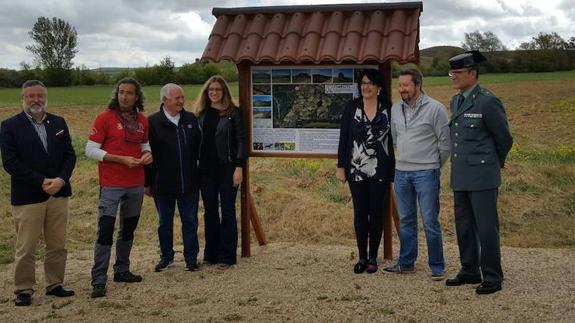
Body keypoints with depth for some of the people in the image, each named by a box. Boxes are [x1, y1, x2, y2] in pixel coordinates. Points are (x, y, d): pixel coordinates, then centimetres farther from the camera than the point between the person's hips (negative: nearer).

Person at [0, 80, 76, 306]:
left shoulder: (59, 123, 9)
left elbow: (69, 155, 6)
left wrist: (61, 180, -12)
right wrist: (42, 182, -15)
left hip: (58, 193, 4)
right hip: (27, 197, -4)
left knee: (58, 245, 11)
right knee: (25, 248, 2)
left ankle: (54, 285, 24)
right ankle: (23, 290, 14)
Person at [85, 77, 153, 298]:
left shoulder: (142, 121, 9)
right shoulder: (105, 118, -7)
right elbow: (91, 150, -9)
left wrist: (147, 154, -3)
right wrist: (122, 159, -18)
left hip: (136, 184, 6)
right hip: (111, 185, -6)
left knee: (129, 228, 15)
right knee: (105, 230, -9)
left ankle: (122, 270, 28)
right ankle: (99, 281, -4)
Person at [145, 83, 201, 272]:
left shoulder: (191, 119, 4)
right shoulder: (152, 122, -6)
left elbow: (199, 148, 10)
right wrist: (147, 182, -4)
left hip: (189, 184, 2)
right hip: (163, 185, -2)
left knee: (190, 222, 9)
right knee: (165, 223, 13)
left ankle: (191, 258, 21)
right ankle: (166, 257, 29)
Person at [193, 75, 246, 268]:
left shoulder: (233, 112, -2)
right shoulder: (201, 113, 9)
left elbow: (241, 140, -6)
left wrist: (238, 167, -13)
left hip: (227, 168, -4)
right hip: (206, 169, 4)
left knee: (227, 210, 2)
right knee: (210, 211, 9)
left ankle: (227, 256, 8)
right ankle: (211, 254, 19)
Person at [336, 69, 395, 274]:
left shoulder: (388, 109, 0)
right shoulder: (351, 108, 2)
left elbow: (394, 138, 2)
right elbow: (343, 138, 3)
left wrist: (394, 168, -1)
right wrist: (340, 166, 0)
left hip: (380, 171, -1)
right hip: (357, 170, 1)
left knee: (376, 212, 6)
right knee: (360, 213, 6)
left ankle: (373, 257, 17)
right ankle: (362, 257, 17)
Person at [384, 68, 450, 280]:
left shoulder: (435, 108, -9)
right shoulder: (396, 108, 7)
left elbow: (445, 142, -5)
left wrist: (434, 166, 3)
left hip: (426, 173, -5)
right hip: (401, 172, 5)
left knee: (430, 222, -2)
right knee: (406, 221, 14)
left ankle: (437, 266, 9)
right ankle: (406, 262, 24)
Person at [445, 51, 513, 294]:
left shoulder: (487, 102, -12)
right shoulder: (456, 101, 11)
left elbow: (504, 138, -3)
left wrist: (495, 163, 10)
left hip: (482, 177, -8)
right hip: (460, 178, 8)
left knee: (486, 228, -1)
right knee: (464, 227, 14)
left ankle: (492, 278, 10)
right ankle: (470, 272, 27)